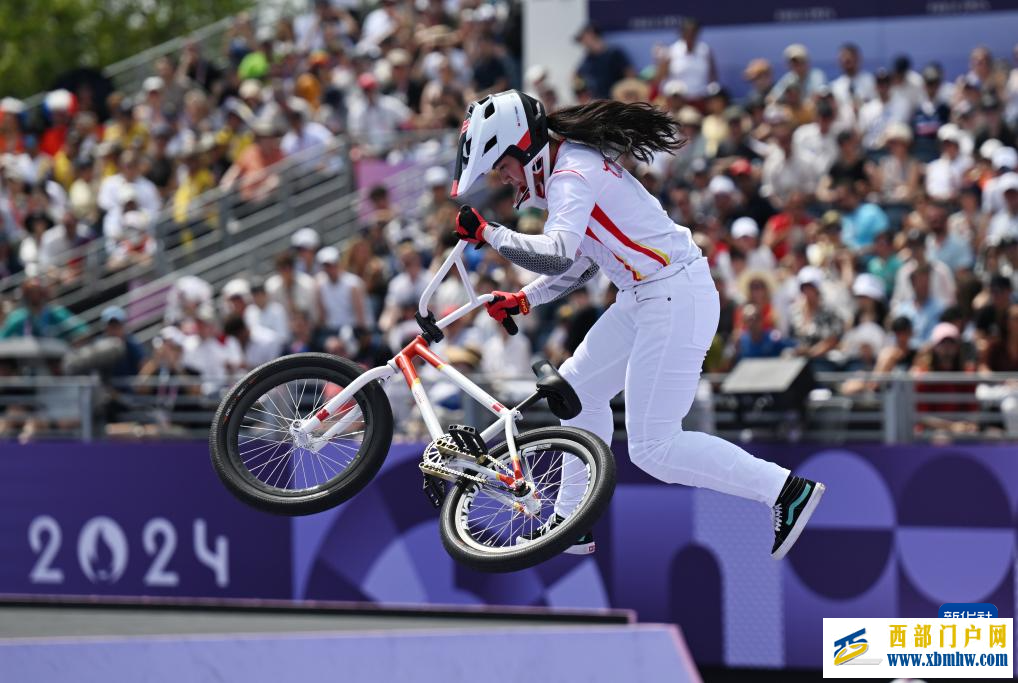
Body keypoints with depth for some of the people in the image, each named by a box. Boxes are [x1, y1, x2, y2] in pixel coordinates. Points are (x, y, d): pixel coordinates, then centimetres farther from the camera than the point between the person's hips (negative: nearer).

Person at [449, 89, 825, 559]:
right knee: (580, 386, 20)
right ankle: (571, 524, 28)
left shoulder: (571, 175, -16)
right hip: (647, 298, 11)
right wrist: (523, 299, 15)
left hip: (675, 299, -11)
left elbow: (557, 256, -32)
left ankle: (787, 490, -7)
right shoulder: (572, 167, 15)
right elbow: (581, 264, 23)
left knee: (653, 448, -10)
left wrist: (489, 234, -21)